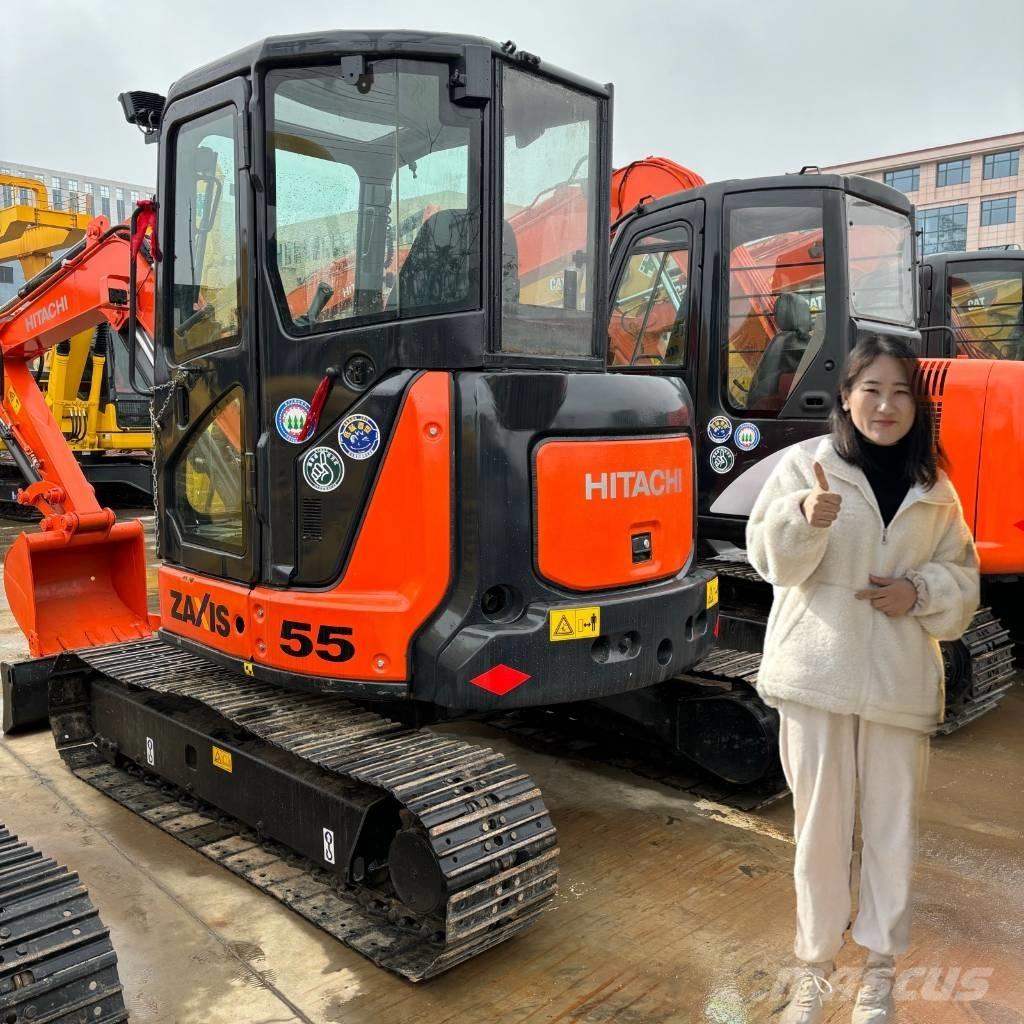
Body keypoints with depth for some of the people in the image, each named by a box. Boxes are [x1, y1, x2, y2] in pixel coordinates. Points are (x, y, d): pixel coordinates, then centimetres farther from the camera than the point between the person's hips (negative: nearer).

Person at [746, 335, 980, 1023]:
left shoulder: (935, 489, 8)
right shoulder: (806, 463, -2)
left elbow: (963, 576, 14)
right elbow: (770, 557, -10)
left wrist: (919, 590, -7)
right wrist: (806, 516, -30)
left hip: (900, 677, 3)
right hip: (819, 671, -2)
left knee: (893, 827, 10)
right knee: (820, 825, 7)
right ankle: (814, 968, 24)